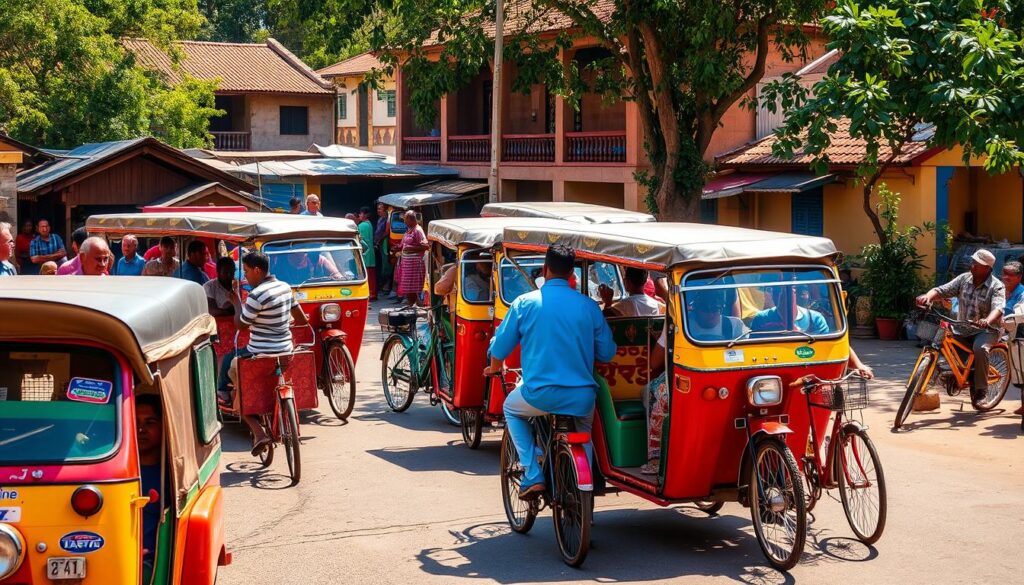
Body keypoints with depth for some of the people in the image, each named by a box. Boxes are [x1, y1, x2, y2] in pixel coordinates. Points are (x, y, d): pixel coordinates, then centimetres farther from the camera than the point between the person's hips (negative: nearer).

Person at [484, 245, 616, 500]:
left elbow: (499, 348, 5)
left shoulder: (525, 303, -1)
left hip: (541, 394, -2)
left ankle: (532, 476, 16)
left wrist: (494, 368, 28)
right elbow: (607, 353, 7)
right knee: (583, 431, 35)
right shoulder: (588, 306, 2)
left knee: (511, 408, 30)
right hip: (582, 398, 2)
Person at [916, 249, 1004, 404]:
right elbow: (941, 291, -3)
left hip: (986, 330, -5)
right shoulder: (964, 279, 2)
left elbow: (998, 308, -27)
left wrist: (987, 321, -49)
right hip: (962, 329, 5)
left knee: (979, 349, -35)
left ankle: (981, 388, -18)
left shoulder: (997, 286, -11)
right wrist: (928, 296, -27)